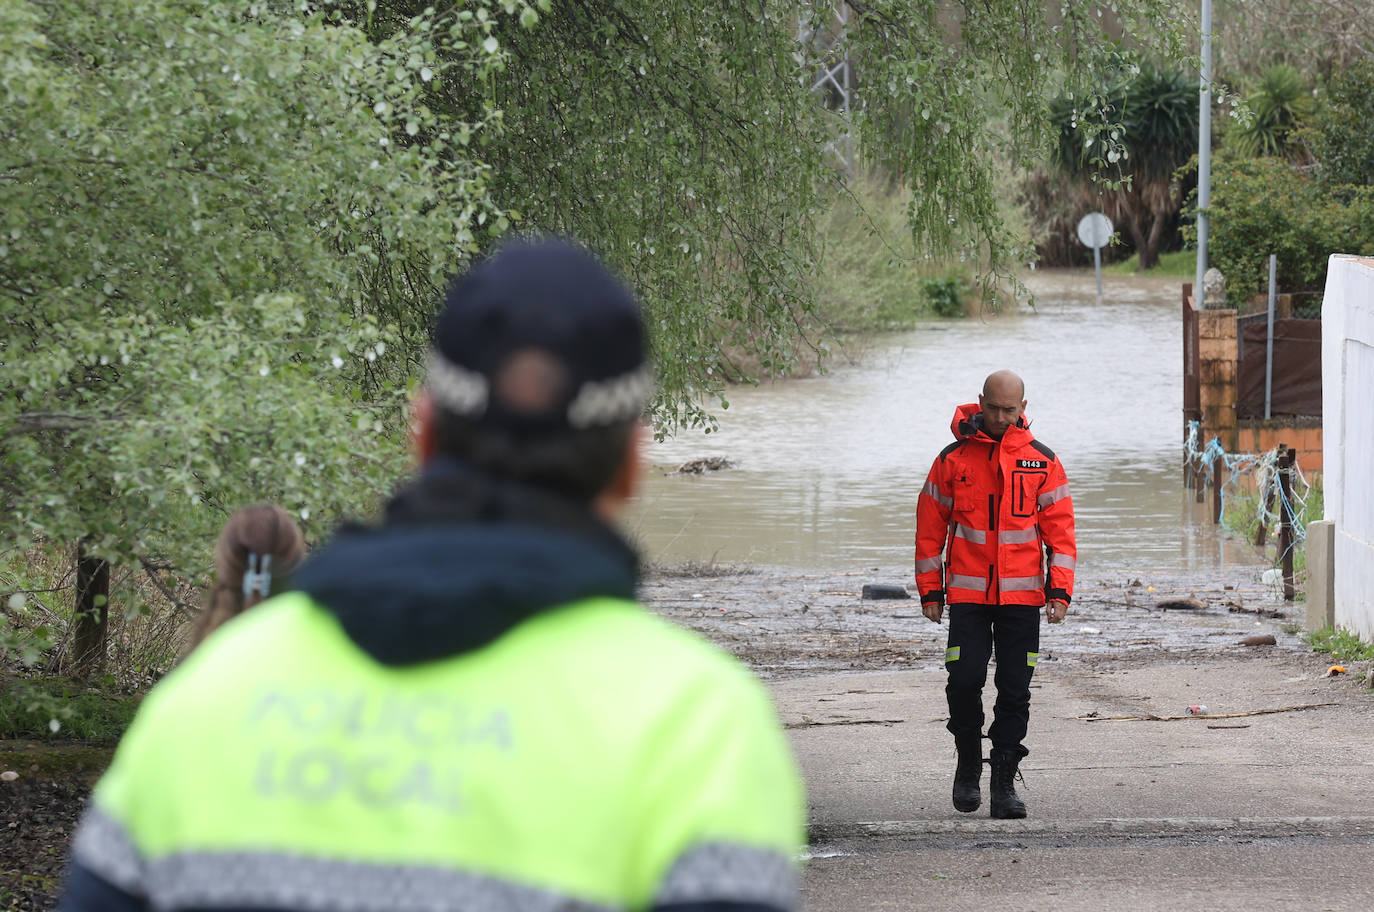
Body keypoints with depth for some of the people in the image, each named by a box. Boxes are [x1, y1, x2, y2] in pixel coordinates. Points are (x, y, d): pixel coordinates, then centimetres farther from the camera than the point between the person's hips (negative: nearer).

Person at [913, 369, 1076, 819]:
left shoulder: (1042, 461, 4)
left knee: (1015, 689, 0)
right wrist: (930, 591, 5)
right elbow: (930, 526, 8)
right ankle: (968, 763, 12)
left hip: (1022, 596, 1)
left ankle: (1004, 783, 7)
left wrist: (1060, 591, -4)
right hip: (967, 595, -1)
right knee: (964, 680, -11)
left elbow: (1060, 530, 6)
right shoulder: (953, 459, 3)